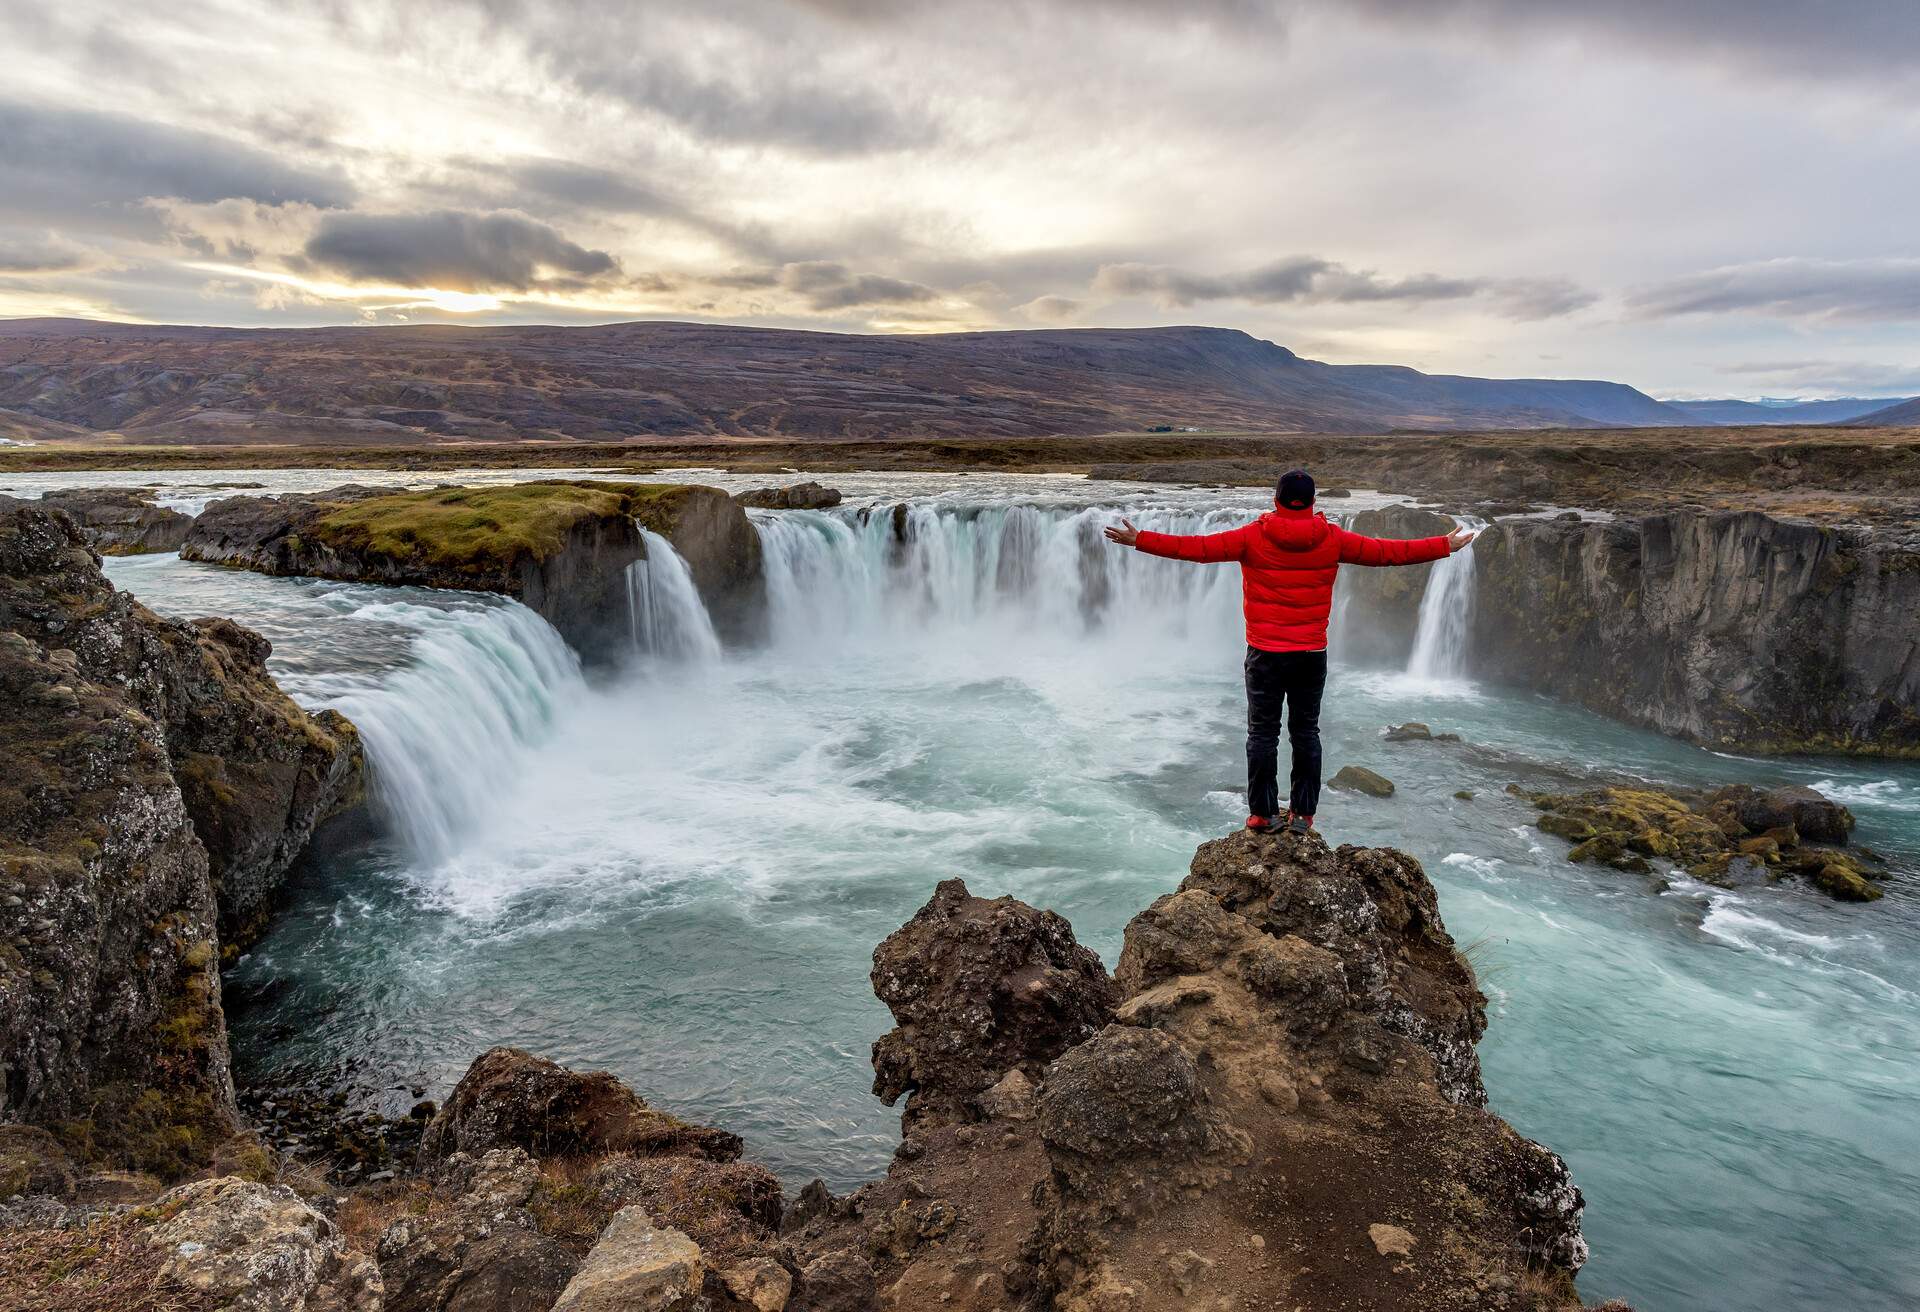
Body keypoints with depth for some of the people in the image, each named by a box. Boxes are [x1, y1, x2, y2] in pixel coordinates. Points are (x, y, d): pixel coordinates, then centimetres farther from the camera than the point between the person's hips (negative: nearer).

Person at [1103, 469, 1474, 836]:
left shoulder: (1253, 537, -7)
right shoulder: (1332, 539, 0)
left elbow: (1197, 547, -9)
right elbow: (1387, 551, 7)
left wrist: (1138, 540, -3)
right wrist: (1447, 545, 20)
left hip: (1265, 654, -2)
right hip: (1312, 654, 2)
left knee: (1263, 733, 5)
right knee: (1306, 731, 11)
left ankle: (1263, 814, 7)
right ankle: (1302, 814, 14)